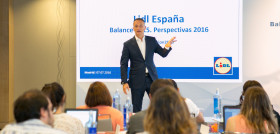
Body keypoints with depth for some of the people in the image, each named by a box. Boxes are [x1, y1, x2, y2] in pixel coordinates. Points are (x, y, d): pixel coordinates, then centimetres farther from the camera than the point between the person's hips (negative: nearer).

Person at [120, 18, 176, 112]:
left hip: (151, 79, 2)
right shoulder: (128, 44, -1)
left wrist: (167, 47, -15)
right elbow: (124, 64, -2)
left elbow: (163, 54, 8)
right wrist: (124, 82, -10)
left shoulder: (152, 40, 6)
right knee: (136, 109, 3)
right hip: (137, 81, -2)